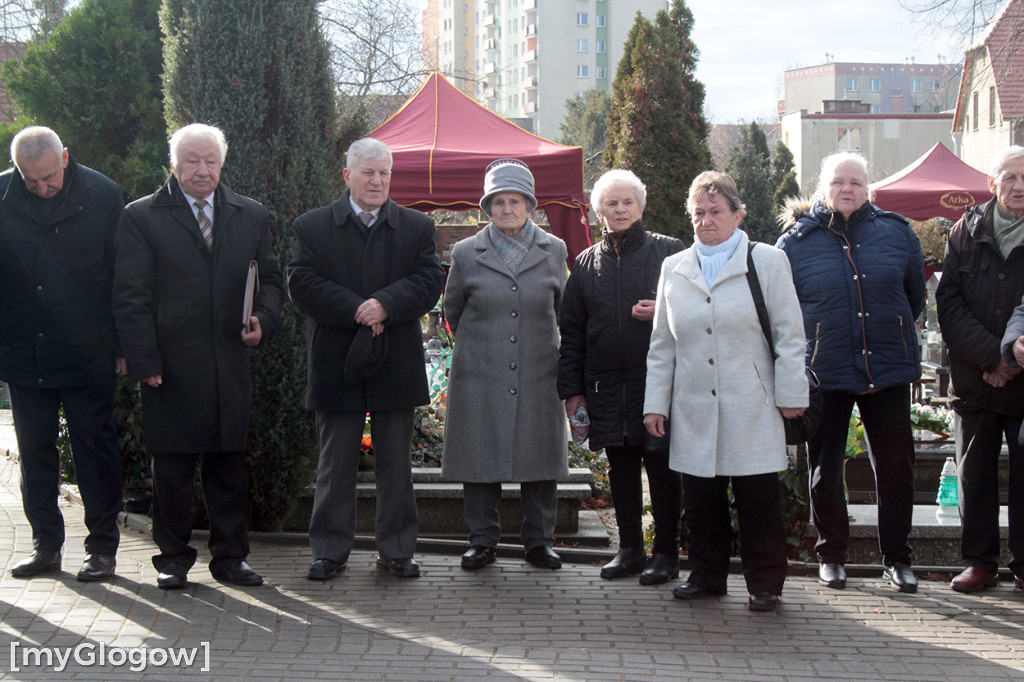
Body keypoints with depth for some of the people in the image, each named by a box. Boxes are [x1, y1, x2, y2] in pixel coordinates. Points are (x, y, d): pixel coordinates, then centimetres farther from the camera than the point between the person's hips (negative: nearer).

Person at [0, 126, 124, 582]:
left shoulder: (102, 195, -6)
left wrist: (123, 344, -2)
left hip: (87, 355, -2)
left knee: (95, 450, 4)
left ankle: (102, 547, 13)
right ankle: (46, 545, 21)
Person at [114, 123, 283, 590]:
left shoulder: (251, 217, 12)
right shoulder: (142, 217, 1)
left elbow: (270, 279, 14)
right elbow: (130, 296, -3)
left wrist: (263, 320, -7)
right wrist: (144, 362, -10)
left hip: (230, 365, 3)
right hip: (170, 367, -3)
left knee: (228, 465, 9)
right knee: (172, 467, 6)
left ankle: (230, 557, 20)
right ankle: (173, 559, 18)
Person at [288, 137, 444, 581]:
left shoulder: (417, 228, 8)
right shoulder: (313, 227, 4)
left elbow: (429, 282, -4)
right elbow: (302, 285, -7)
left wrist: (385, 305, -20)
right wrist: (355, 309, -19)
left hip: (396, 366, 1)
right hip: (336, 365, -1)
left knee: (396, 464, 8)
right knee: (335, 464, 6)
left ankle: (396, 550, 18)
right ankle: (330, 551, 15)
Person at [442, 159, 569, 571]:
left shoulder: (554, 251, 4)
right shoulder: (467, 254, 2)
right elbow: (452, 309, 15)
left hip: (537, 376, 1)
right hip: (479, 377, -1)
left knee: (540, 458, 4)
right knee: (480, 459, 2)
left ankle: (539, 540, 16)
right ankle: (482, 541, 14)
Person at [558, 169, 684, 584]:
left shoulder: (668, 252, 3)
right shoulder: (587, 263, 13)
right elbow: (571, 331, 15)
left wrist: (662, 312, -15)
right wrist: (572, 388, 9)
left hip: (658, 379, -4)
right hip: (606, 385, 4)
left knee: (662, 467, -1)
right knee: (620, 468, 9)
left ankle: (666, 552, 8)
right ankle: (630, 549, 19)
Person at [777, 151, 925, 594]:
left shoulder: (895, 232, 4)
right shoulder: (796, 241, 0)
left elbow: (916, 294, 17)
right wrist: (811, 345, 8)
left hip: (888, 370, 1)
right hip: (824, 373, -1)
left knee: (895, 466, 5)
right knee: (825, 469, 5)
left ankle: (896, 558, 17)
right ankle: (831, 555, 21)